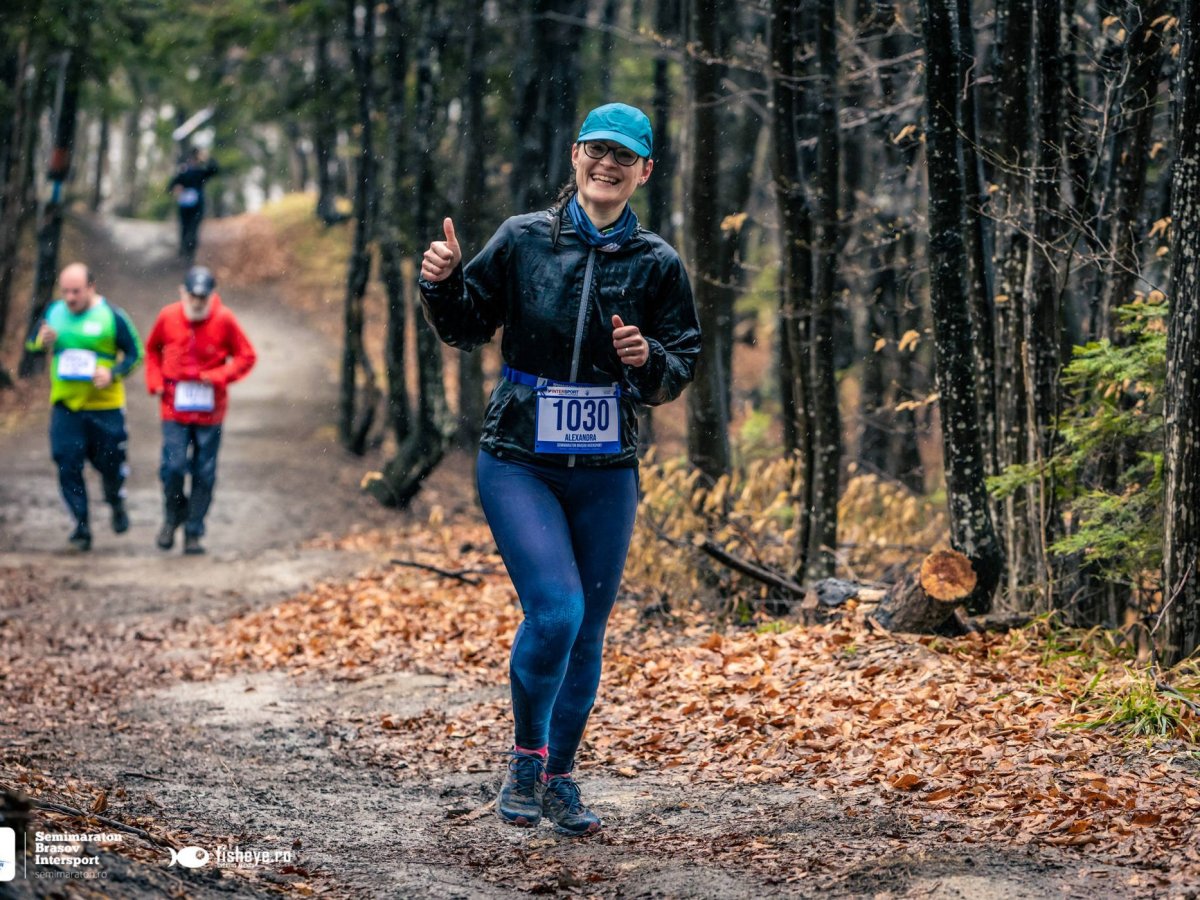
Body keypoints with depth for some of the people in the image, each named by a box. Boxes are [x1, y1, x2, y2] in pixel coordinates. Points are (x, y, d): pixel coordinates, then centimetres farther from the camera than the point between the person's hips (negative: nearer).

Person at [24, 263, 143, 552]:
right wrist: (42, 342, -12)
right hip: (65, 406, 3)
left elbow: (134, 354, -3)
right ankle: (81, 525, 6)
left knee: (109, 462, 8)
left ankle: (116, 503, 40)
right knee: (68, 465, -4)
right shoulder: (54, 312, 4)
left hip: (105, 406, -3)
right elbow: (31, 345, 12)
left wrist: (113, 374, -20)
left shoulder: (112, 316, -7)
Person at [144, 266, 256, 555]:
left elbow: (246, 357, 0)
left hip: (210, 408, 0)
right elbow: (152, 349, 15)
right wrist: (155, 381, 2)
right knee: (174, 466, -11)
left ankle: (194, 533, 15)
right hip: (175, 406, 0)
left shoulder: (224, 319, -7)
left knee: (204, 473, 4)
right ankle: (173, 515, 17)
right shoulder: (168, 317, -3)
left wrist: (218, 376, -14)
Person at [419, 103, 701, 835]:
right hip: (518, 463, -2)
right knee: (555, 608, -19)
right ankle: (526, 759, 2)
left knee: (588, 631, 8)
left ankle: (560, 779, 25)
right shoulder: (522, 241, -1)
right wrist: (442, 285, -10)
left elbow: (678, 375, 4)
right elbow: (468, 329, 8)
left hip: (606, 472, 2)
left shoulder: (657, 265, 2)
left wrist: (647, 360, -17)